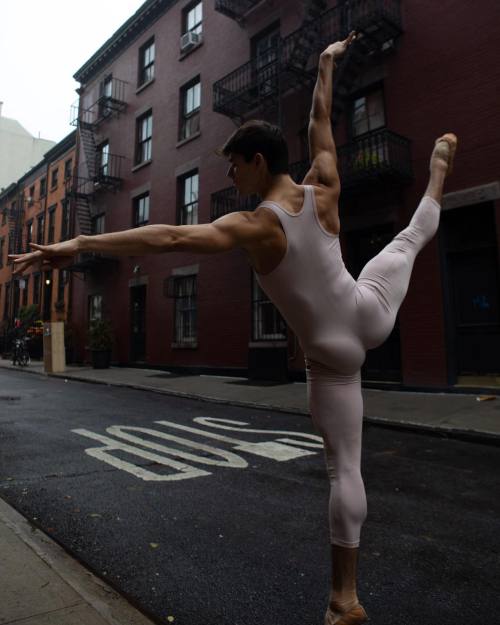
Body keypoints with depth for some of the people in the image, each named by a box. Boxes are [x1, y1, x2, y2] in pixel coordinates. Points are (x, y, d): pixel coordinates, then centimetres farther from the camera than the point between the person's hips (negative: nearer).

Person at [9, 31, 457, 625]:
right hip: (371, 311, 5)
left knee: (344, 467, 4)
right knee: (412, 234, 31)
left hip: (332, 352, -5)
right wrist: (326, 65, 25)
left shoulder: (254, 225, -24)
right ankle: (439, 165, 59)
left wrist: (79, 243, -36)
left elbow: (167, 237, -36)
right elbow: (320, 123, 8)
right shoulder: (324, 191, -9)